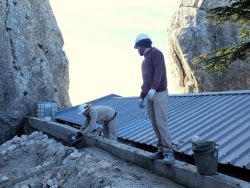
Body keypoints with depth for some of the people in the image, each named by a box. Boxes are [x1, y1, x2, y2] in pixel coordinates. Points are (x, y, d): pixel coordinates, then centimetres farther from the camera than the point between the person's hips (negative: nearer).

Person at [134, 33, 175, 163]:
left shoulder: (155, 53, -4)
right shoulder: (145, 60, 22)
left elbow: (159, 72, -19)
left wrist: (153, 89, -30)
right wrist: (141, 97, 24)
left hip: (159, 93, -9)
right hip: (150, 95, 9)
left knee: (161, 122, -15)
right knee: (154, 123, 4)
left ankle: (168, 153, -14)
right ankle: (161, 150, 7)